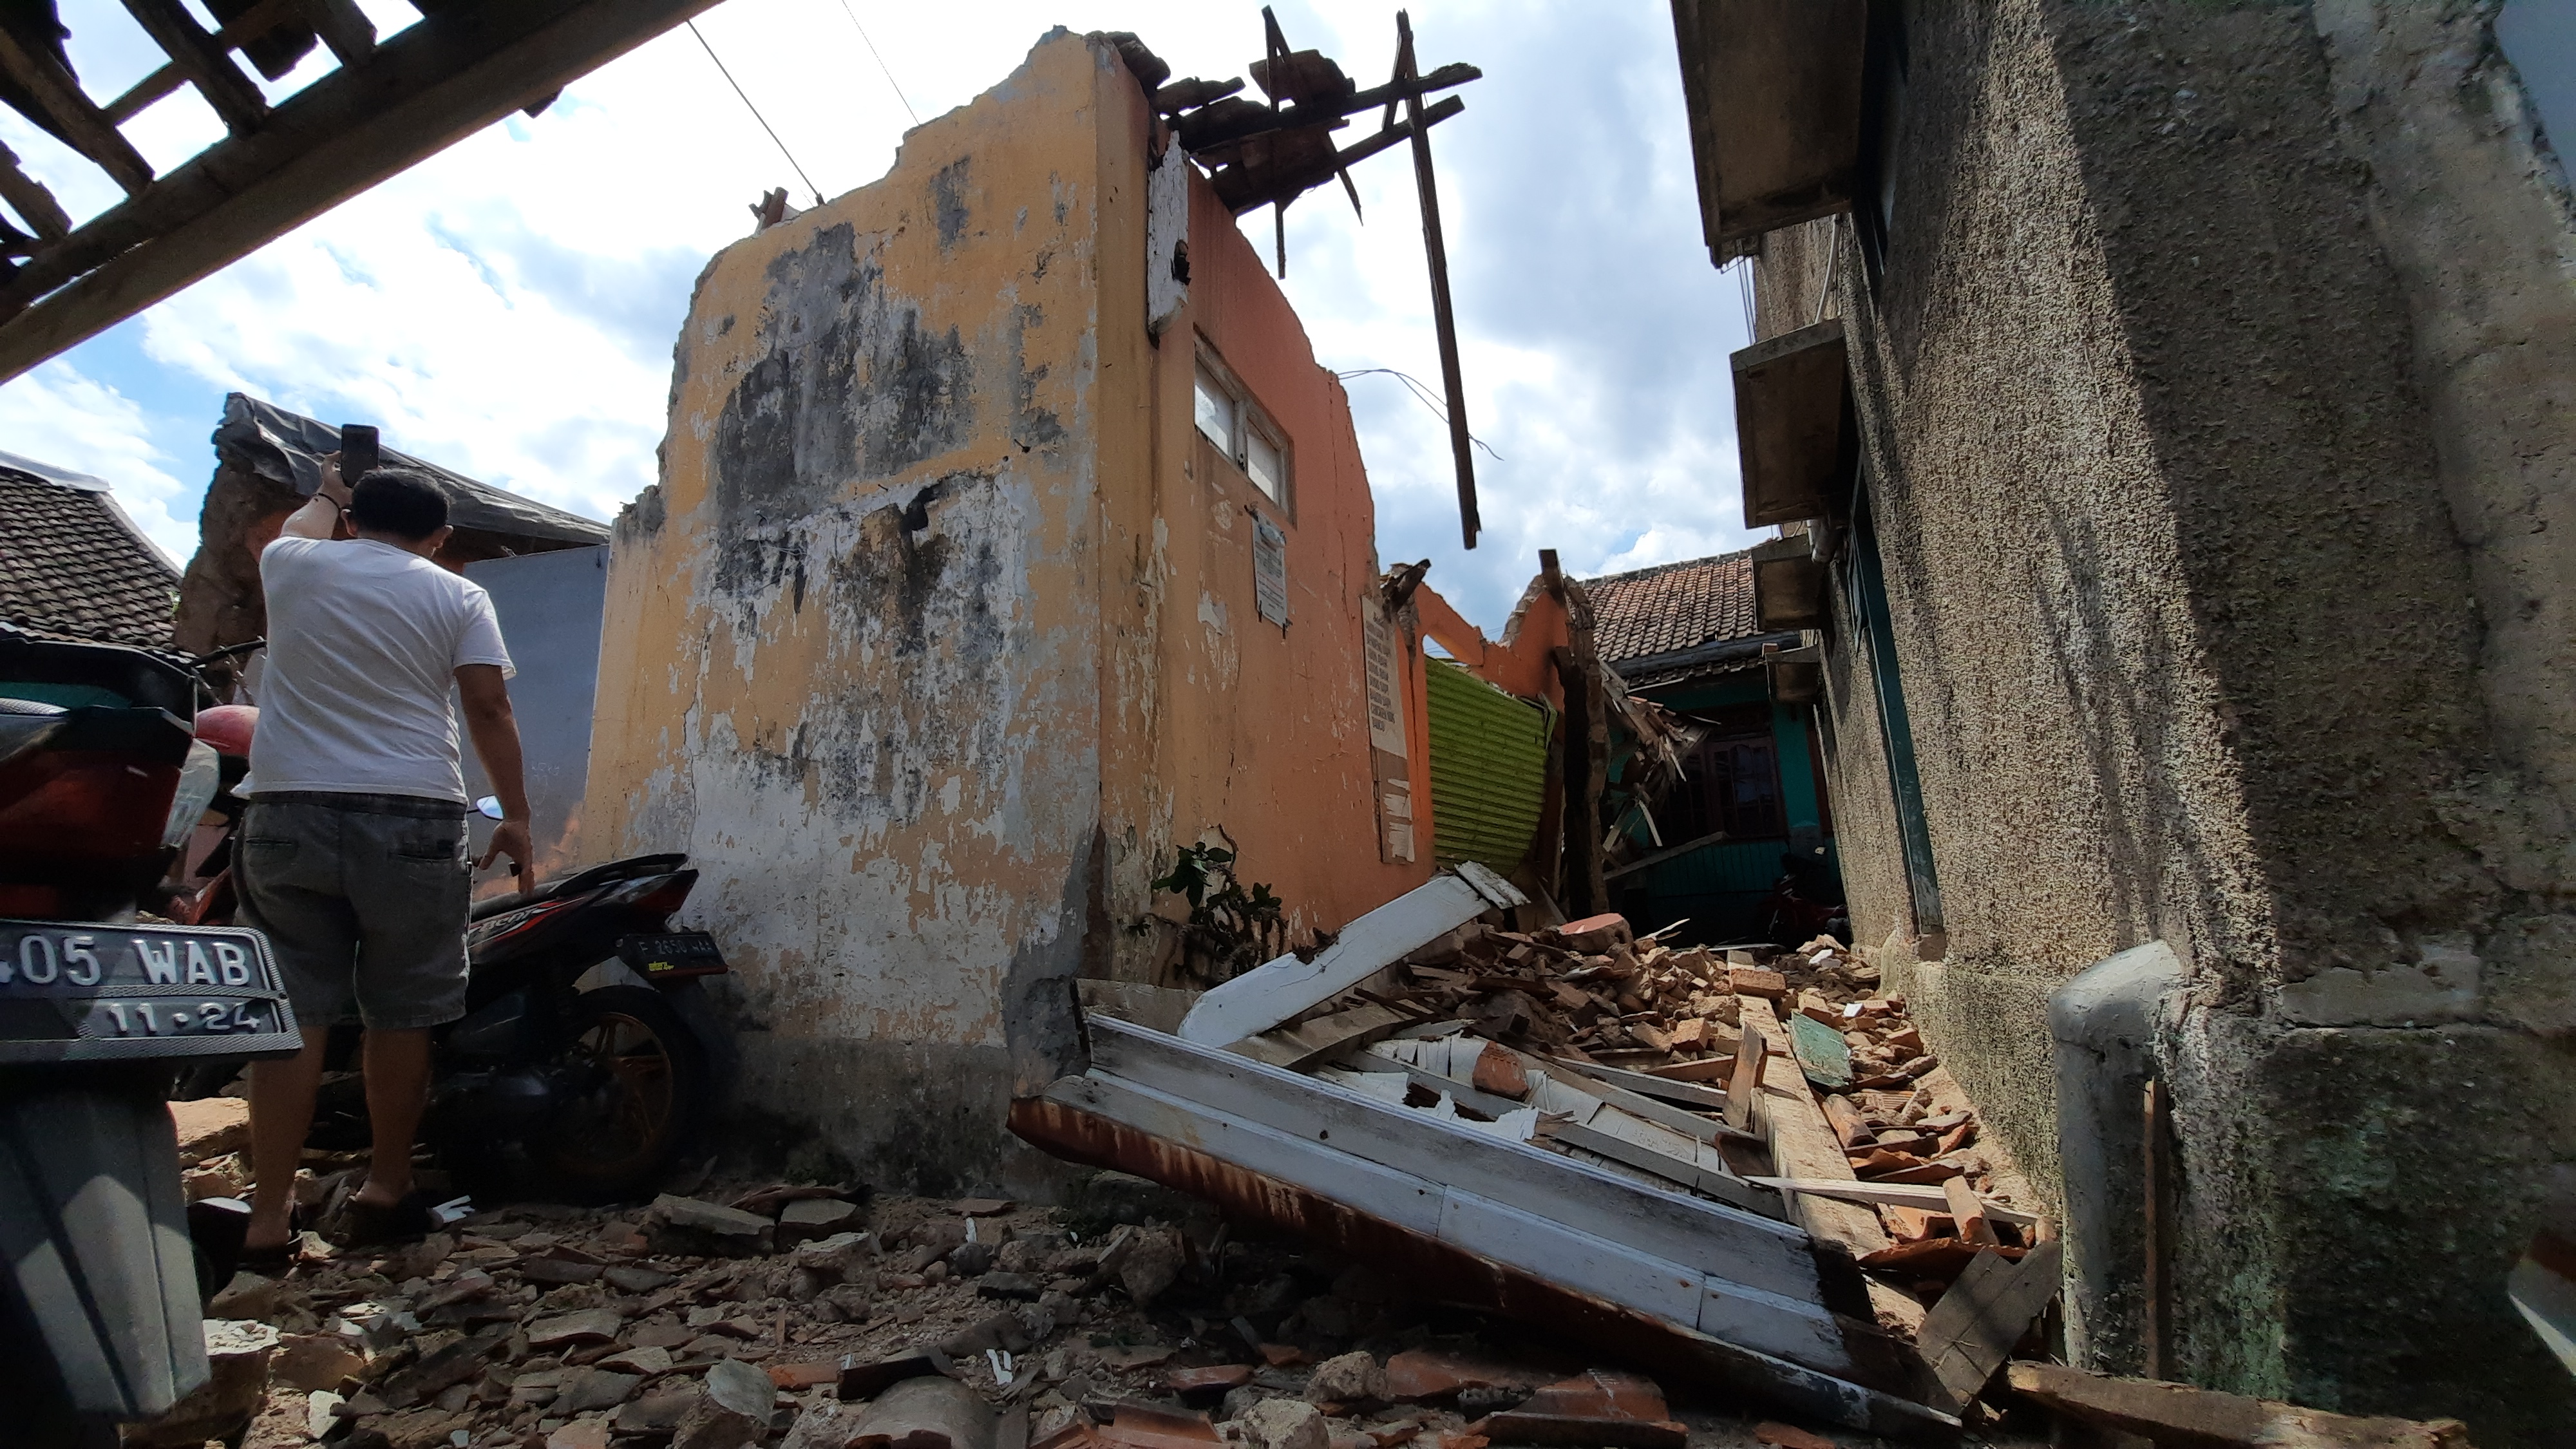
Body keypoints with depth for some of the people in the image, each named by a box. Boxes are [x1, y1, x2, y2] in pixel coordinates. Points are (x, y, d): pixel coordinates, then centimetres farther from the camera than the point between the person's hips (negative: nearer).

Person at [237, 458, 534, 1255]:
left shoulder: (292, 564, 10)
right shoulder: (457, 597, 3)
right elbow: (488, 706, -6)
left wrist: (329, 493, 56)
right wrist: (515, 814, -2)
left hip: (287, 814, 2)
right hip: (411, 819, -2)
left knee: (292, 1013, 6)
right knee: (401, 1015, 7)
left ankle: (270, 1213, 8)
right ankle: (386, 1188, 18)